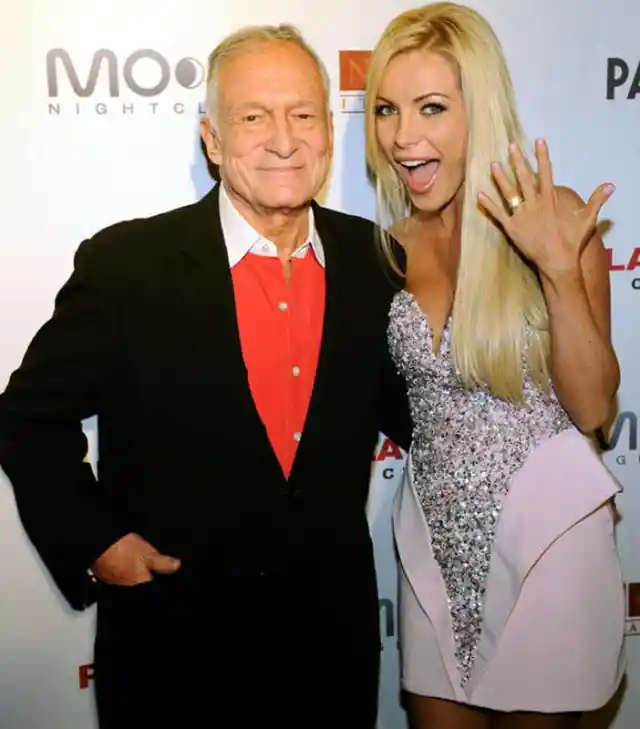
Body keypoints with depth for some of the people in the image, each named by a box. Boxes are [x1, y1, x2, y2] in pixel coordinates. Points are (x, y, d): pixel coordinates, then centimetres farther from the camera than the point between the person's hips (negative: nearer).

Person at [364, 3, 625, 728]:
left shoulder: (555, 220, -11)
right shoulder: (391, 243, 1)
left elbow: (592, 406, -14)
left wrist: (559, 269, -24)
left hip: (546, 531, -3)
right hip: (437, 534, 4)